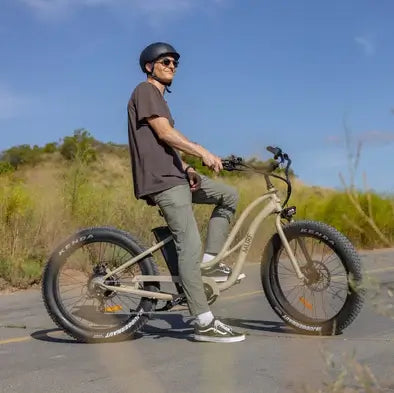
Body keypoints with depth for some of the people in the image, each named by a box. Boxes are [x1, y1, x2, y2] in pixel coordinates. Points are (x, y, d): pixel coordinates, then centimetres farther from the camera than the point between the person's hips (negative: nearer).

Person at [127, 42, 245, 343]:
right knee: (190, 245, -15)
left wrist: (187, 169, 5)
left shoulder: (158, 96, 27)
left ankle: (211, 261, 6)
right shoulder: (145, 91, -2)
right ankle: (205, 323, -14)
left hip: (175, 175, 10)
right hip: (162, 180, -10)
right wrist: (203, 152, -20)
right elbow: (164, 133, -15)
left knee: (229, 196, 10)